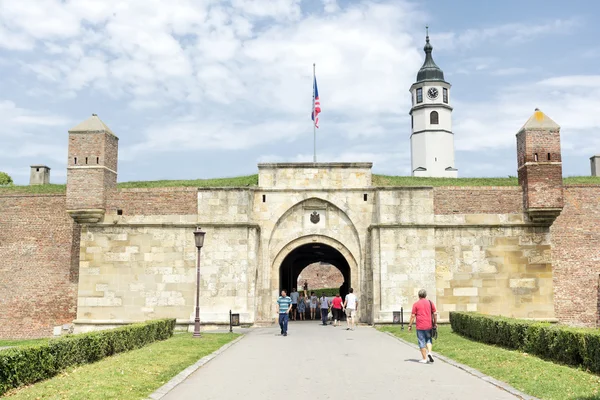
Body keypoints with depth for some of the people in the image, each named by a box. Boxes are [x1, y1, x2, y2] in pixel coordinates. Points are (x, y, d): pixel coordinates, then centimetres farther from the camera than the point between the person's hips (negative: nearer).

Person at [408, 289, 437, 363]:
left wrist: (410, 325, 3)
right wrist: (435, 323, 16)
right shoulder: (430, 303, 4)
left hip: (420, 327, -3)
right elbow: (434, 314, 5)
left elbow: (413, 316, -4)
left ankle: (424, 359, 6)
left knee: (422, 342, 4)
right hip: (429, 326, 3)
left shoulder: (416, 304, -3)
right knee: (429, 340, 19)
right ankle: (429, 352, -3)